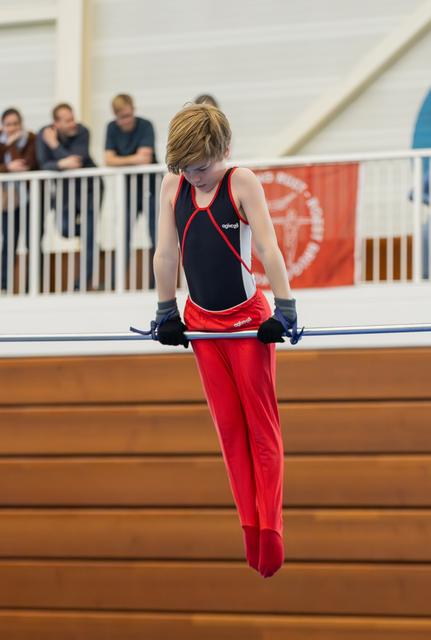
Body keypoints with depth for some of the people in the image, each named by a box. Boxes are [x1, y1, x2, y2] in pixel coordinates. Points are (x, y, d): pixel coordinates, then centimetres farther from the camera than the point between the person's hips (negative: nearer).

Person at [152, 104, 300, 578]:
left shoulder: (242, 182, -12)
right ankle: (250, 527, 10)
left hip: (248, 320, -4)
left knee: (261, 427, 0)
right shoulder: (172, 186, -1)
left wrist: (283, 310, -20)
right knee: (228, 428, 6)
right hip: (202, 323, 4)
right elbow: (165, 253, 4)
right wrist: (166, 313, 4)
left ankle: (270, 526, -1)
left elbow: (268, 247, -16)